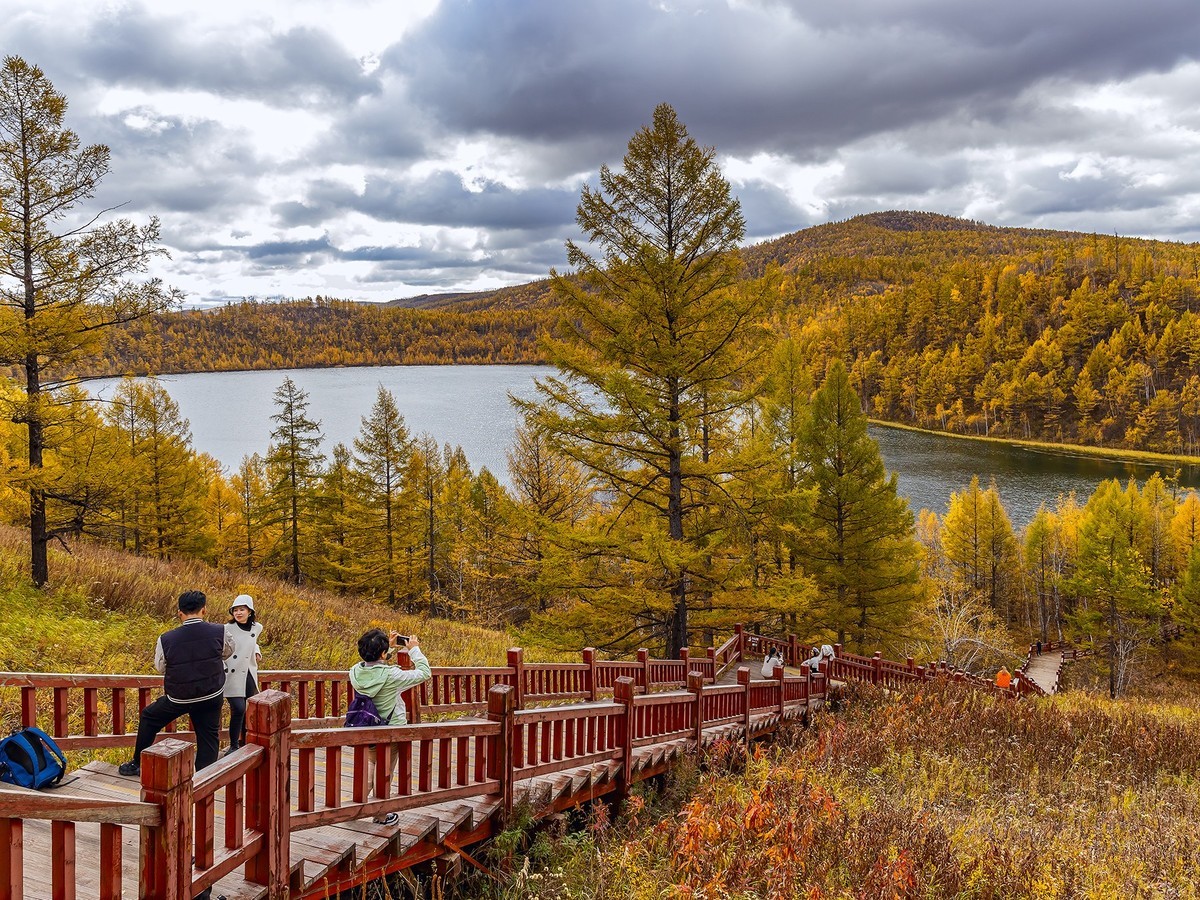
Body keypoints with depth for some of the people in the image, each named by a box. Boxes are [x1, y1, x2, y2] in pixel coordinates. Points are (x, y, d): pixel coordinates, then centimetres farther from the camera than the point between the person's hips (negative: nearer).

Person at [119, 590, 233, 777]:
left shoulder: (166, 640, -15)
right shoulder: (219, 632, -14)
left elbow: (160, 667, 4)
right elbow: (228, 652, 8)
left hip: (178, 698, 0)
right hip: (211, 697, 0)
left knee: (149, 717, 24)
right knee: (208, 737, 11)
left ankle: (138, 764, 35)